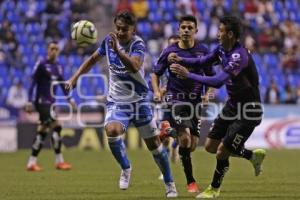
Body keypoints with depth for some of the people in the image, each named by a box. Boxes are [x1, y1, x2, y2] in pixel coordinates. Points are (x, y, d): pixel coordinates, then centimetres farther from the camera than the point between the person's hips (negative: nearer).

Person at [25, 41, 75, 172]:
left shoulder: (58, 67, 13)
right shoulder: (41, 65, -8)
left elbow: (62, 84, 21)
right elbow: (33, 83, -10)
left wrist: (69, 99, 14)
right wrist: (30, 101, -16)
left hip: (51, 102, 7)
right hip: (42, 101, -7)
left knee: (43, 132, 7)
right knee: (56, 127, -16)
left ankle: (31, 163, 14)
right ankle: (59, 161, -11)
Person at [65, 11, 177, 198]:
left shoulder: (138, 44, -19)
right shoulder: (109, 40, -5)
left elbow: (135, 67, -40)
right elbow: (93, 59, 14)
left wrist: (117, 50, -53)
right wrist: (76, 76, 6)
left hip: (139, 101, -2)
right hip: (116, 102, 2)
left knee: (154, 144, 5)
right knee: (112, 131, -27)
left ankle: (169, 184, 25)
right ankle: (126, 169, -2)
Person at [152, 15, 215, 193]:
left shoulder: (203, 51, 2)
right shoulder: (170, 52, -3)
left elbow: (210, 76, 12)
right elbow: (156, 74, 8)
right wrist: (157, 91, -9)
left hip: (195, 100, 3)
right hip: (176, 98, -3)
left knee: (193, 145, 2)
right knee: (185, 137, -23)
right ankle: (190, 181, -13)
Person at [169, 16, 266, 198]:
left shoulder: (239, 56, -28)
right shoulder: (222, 49, -1)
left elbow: (218, 82, -36)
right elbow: (202, 61, 11)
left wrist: (188, 74, -32)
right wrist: (180, 60, -9)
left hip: (249, 110, -9)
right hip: (232, 105, 9)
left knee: (222, 151, -6)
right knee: (210, 146, 9)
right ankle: (253, 156, 27)